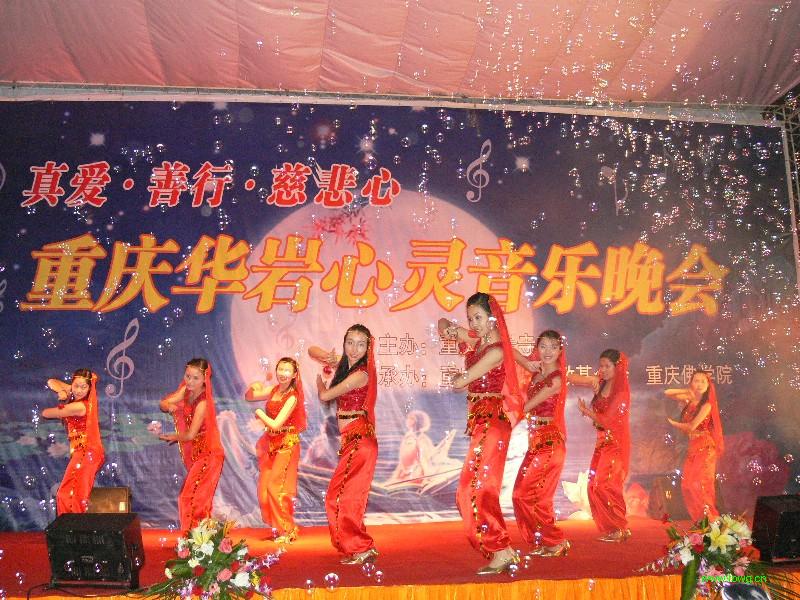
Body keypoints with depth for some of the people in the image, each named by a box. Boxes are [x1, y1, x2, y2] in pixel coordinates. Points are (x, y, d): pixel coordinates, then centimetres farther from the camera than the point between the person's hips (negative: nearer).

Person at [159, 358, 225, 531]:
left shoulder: (203, 403, -23)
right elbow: (162, 404, -3)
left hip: (207, 455, -8)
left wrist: (172, 437, -2)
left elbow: (190, 435, -21)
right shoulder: (185, 390, -1)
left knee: (191, 498, -8)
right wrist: (169, 406, -27)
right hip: (195, 454, 8)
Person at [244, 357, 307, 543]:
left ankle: (287, 531, 6)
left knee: (276, 488, -8)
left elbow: (275, 424, -23)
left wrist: (260, 413, -7)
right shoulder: (273, 390, 5)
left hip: (286, 445, -7)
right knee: (264, 489, 6)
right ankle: (277, 528, 22)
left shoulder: (292, 397, -16)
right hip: (270, 444, 7)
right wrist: (252, 387, -6)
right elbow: (248, 397, 16)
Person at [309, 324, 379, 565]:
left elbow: (324, 396, -10)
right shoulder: (344, 364, 10)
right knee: (342, 496, 14)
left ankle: (363, 549, 0)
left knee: (340, 497, -7)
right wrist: (327, 358, -3)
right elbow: (312, 350, 19)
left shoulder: (361, 374, -16)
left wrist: (319, 376, 12)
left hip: (359, 439, -9)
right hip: (351, 440, 9)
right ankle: (357, 547, 23)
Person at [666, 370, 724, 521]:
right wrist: (687, 391, 0)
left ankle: (712, 519, 0)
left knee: (700, 483, -10)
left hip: (705, 449, -6)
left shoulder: (707, 405, -11)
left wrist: (674, 424, 2)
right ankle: (700, 520, 11)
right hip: (692, 448, 6)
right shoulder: (689, 400, 7)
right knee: (687, 484, 2)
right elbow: (667, 393, 13)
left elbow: (692, 426, -15)